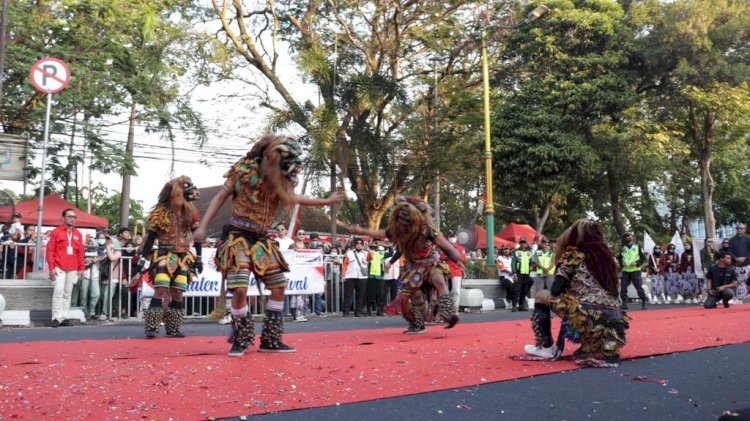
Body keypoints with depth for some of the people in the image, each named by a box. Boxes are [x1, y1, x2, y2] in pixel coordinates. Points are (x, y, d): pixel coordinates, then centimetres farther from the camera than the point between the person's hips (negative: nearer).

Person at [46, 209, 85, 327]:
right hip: (59, 268, -4)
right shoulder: (56, 232, 1)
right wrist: (51, 267, -11)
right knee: (58, 291, -11)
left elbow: (80, 252, 12)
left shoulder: (78, 234, 12)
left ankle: (64, 317, 11)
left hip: (73, 269, 4)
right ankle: (56, 318, -6)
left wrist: (81, 268, 8)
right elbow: (50, 251, -4)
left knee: (67, 293, 7)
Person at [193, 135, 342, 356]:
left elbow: (293, 198, 21)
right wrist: (203, 226, -9)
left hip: (262, 241, 6)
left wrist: (326, 201, 21)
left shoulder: (280, 180, 2)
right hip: (238, 238, -6)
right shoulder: (243, 170, -12)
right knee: (240, 290, -17)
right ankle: (241, 340, 5)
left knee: (279, 287, 3)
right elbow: (220, 197, -4)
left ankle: (270, 340, 15)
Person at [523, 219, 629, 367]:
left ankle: (545, 347, 12)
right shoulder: (607, 255, 17)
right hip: (613, 320, 7)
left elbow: (555, 290, -2)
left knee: (541, 296, 12)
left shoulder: (573, 254, 1)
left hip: (589, 315, -7)